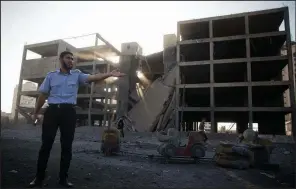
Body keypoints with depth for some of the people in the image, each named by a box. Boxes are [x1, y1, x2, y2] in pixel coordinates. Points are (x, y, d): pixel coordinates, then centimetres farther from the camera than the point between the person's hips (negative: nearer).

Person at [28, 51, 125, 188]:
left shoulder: (77, 75, 8)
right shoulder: (51, 75, 9)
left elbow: (92, 78, -8)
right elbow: (43, 95, 13)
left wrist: (110, 74, -22)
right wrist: (36, 112, 16)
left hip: (68, 111, 0)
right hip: (52, 110, 0)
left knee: (67, 145, 5)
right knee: (46, 144, 4)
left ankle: (63, 178, 18)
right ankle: (39, 177, 19)